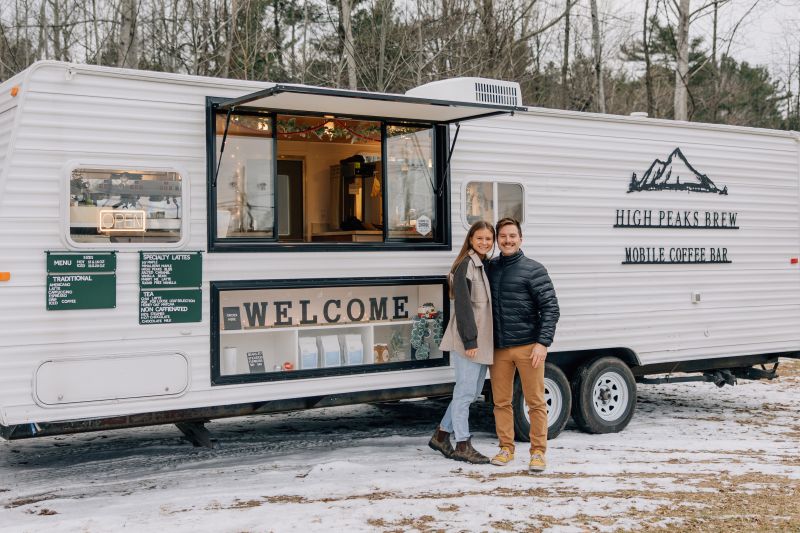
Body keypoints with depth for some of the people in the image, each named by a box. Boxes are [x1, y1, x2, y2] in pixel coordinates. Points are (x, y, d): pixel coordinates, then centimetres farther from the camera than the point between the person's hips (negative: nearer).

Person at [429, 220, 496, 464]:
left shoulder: (487, 266, 15)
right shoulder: (465, 265, -11)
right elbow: (462, 304, -17)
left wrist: (484, 340, 15)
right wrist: (470, 340, -19)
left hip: (482, 341, 9)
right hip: (468, 340, -9)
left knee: (473, 391, 14)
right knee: (466, 391, -1)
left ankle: (441, 435, 25)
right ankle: (463, 445, 9)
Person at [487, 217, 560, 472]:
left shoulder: (533, 270, -3)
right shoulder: (490, 268, 10)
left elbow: (550, 308, -5)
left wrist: (543, 342, -14)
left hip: (528, 346, -4)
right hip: (498, 348, 4)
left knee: (536, 402, 0)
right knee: (501, 401, 8)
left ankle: (538, 452, 9)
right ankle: (506, 448, 20)